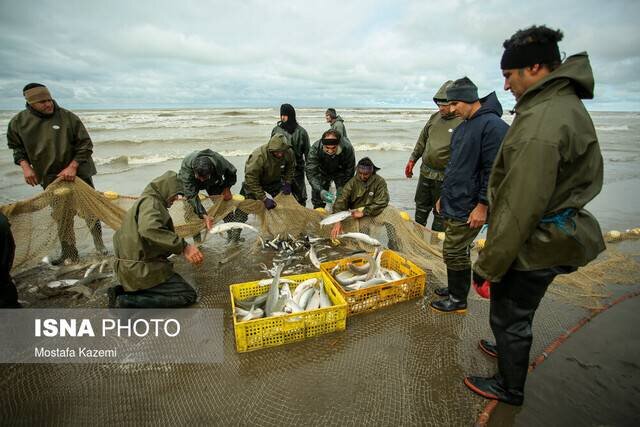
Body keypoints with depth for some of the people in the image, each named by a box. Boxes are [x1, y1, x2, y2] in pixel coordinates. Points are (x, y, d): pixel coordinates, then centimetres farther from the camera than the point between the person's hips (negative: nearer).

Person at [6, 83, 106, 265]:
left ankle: (98, 241, 20)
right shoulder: (18, 122, -1)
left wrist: (72, 167, -17)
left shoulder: (68, 117, -9)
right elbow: (17, 148, 12)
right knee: (61, 217, 8)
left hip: (78, 173, -2)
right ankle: (69, 252, 20)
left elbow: (86, 144, -8)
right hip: (51, 178, 2)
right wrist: (25, 165, -6)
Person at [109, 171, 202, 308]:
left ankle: (122, 291, 10)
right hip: (142, 270, -10)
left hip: (129, 267, 10)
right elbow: (149, 229, -35)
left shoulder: (145, 201, 18)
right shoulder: (150, 201, -13)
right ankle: (127, 302, -13)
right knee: (188, 295, -7)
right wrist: (183, 246, -34)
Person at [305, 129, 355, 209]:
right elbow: (311, 172, -33)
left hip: (340, 172, 0)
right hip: (322, 172, 1)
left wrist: (342, 190, -27)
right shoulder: (315, 148, -34)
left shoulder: (347, 148, -34)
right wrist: (320, 190, -46)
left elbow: (349, 172, -21)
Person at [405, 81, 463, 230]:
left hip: (444, 177, -6)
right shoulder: (435, 117, 5)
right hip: (426, 172, 7)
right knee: (421, 207, 20)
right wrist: (412, 159, 13)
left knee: (440, 213, 8)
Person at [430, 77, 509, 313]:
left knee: (454, 252, -1)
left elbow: (494, 171, -19)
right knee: (458, 251, 18)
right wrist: (444, 196, 21)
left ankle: (458, 300, 15)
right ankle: (455, 287, 33)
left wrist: (483, 205, -19)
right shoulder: (462, 127, 14)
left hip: (468, 209, -9)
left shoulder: (493, 126, -15)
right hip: (452, 205, 9)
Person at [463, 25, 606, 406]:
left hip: (534, 245, -9)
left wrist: (488, 266, -21)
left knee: (509, 316, 11)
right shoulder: (566, 104, 8)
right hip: (553, 237, 10)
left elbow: (520, 208, -29)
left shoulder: (542, 124, -27)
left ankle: (510, 388, 34)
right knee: (516, 310, 29)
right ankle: (510, 348, 54)